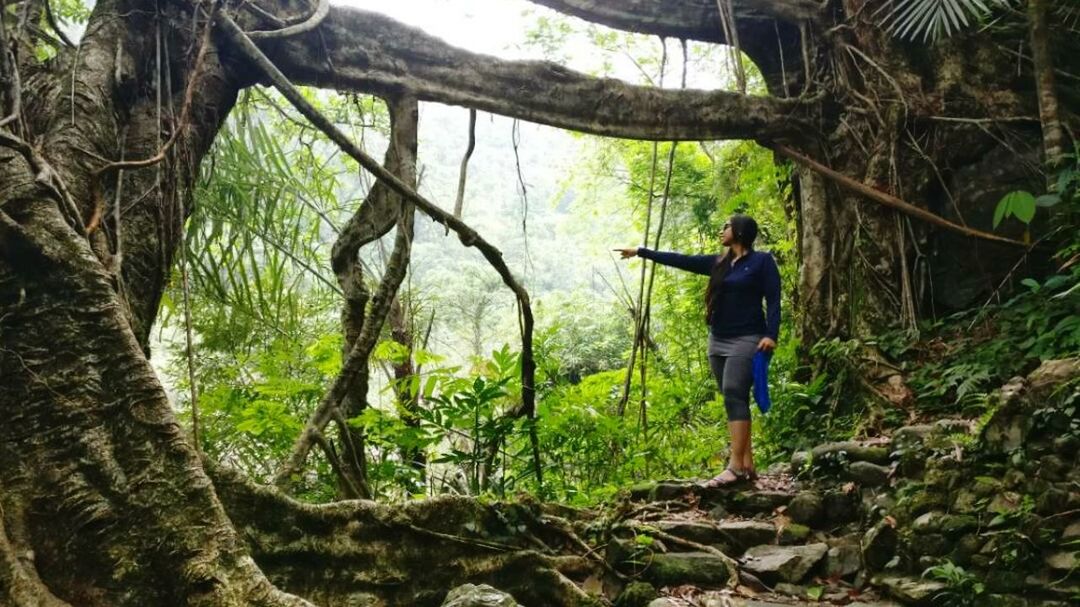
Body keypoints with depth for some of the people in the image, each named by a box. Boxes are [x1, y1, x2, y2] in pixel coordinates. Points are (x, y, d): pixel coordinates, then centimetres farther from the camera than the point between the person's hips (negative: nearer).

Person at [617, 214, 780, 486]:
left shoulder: (762, 261, -1)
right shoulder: (718, 263, 14)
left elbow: (773, 300, -7)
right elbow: (680, 260, 18)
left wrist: (770, 335, -19)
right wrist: (641, 252, 20)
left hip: (746, 340, -6)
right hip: (718, 341, 6)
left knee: (734, 395, -18)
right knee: (735, 400, 3)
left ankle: (735, 467, -21)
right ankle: (747, 466, 4)